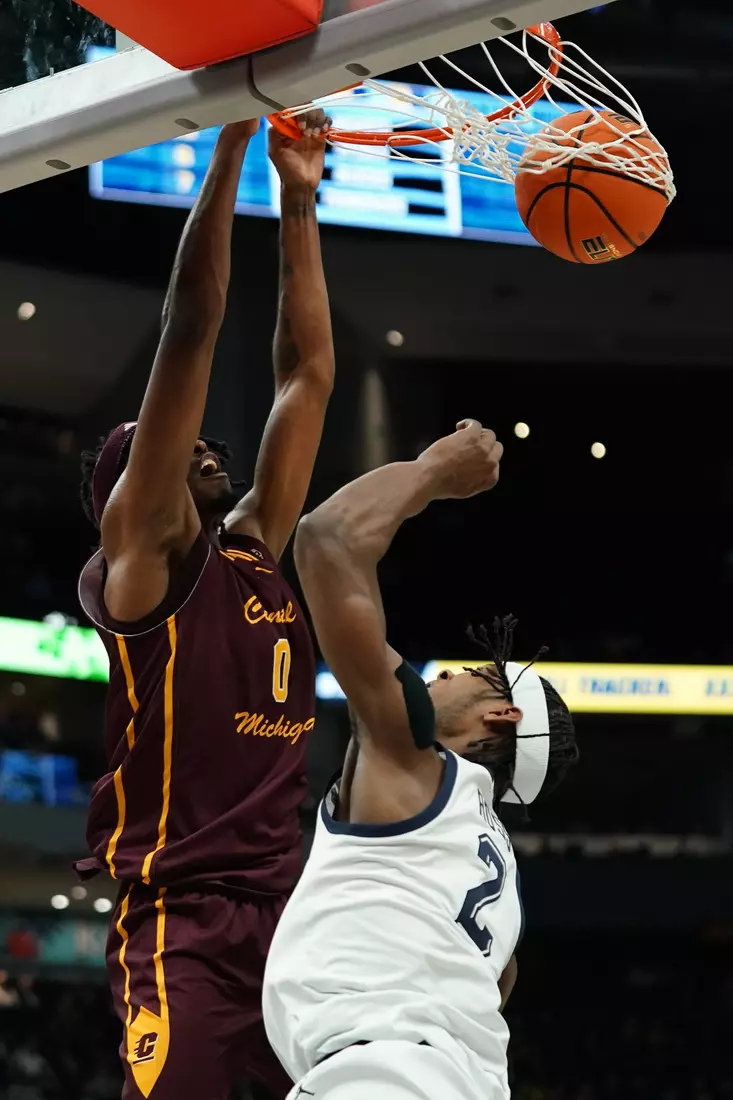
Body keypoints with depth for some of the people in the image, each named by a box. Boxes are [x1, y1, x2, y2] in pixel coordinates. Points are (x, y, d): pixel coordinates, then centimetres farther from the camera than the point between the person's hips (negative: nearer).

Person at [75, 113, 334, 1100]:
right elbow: (190, 332, -6)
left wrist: (299, 201, 20)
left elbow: (307, 376, 21)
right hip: (185, 927, -7)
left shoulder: (254, 551, 17)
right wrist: (231, 143, -5)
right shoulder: (136, 552, -1)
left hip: (294, 915, 7)